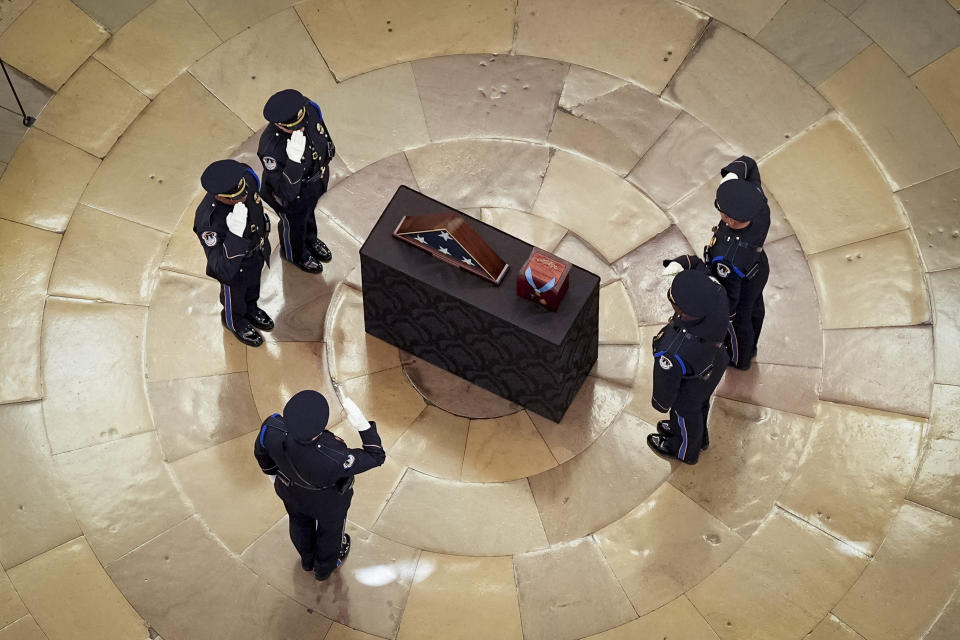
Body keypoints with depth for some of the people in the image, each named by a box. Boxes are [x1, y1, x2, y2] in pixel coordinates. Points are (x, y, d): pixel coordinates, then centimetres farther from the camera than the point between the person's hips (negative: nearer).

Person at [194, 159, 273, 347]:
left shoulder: (246, 179, -30)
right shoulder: (208, 221, -47)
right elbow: (223, 270, -46)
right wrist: (236, 234, -59)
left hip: (257, 252, 5)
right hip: (234, 268, -5)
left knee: (253, 286, 35)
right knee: (235, 296, 28)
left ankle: (250, 309, 67)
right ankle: (234, 321, 61)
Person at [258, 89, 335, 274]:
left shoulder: (309, 111, -30)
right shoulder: (271, 147, -46)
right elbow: (287, 193, -44)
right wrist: (294, 160, -57)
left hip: (316, 181, 5)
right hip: (292, 198, -5)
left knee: (309, 212, 37)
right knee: (294, 225, 28)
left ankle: (310, 240, 70)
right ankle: (296, 255, 62)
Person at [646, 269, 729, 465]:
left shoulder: (672, 354, -49)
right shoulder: (717, 294, -39)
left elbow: (666, 383, -23)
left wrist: (660, 403, -4)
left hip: (690, 387, -5)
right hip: (715, 363, 5)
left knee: (686, 413, 30)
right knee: (700, 404, 37)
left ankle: (685, 451, 65)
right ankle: (700, 436, 70)